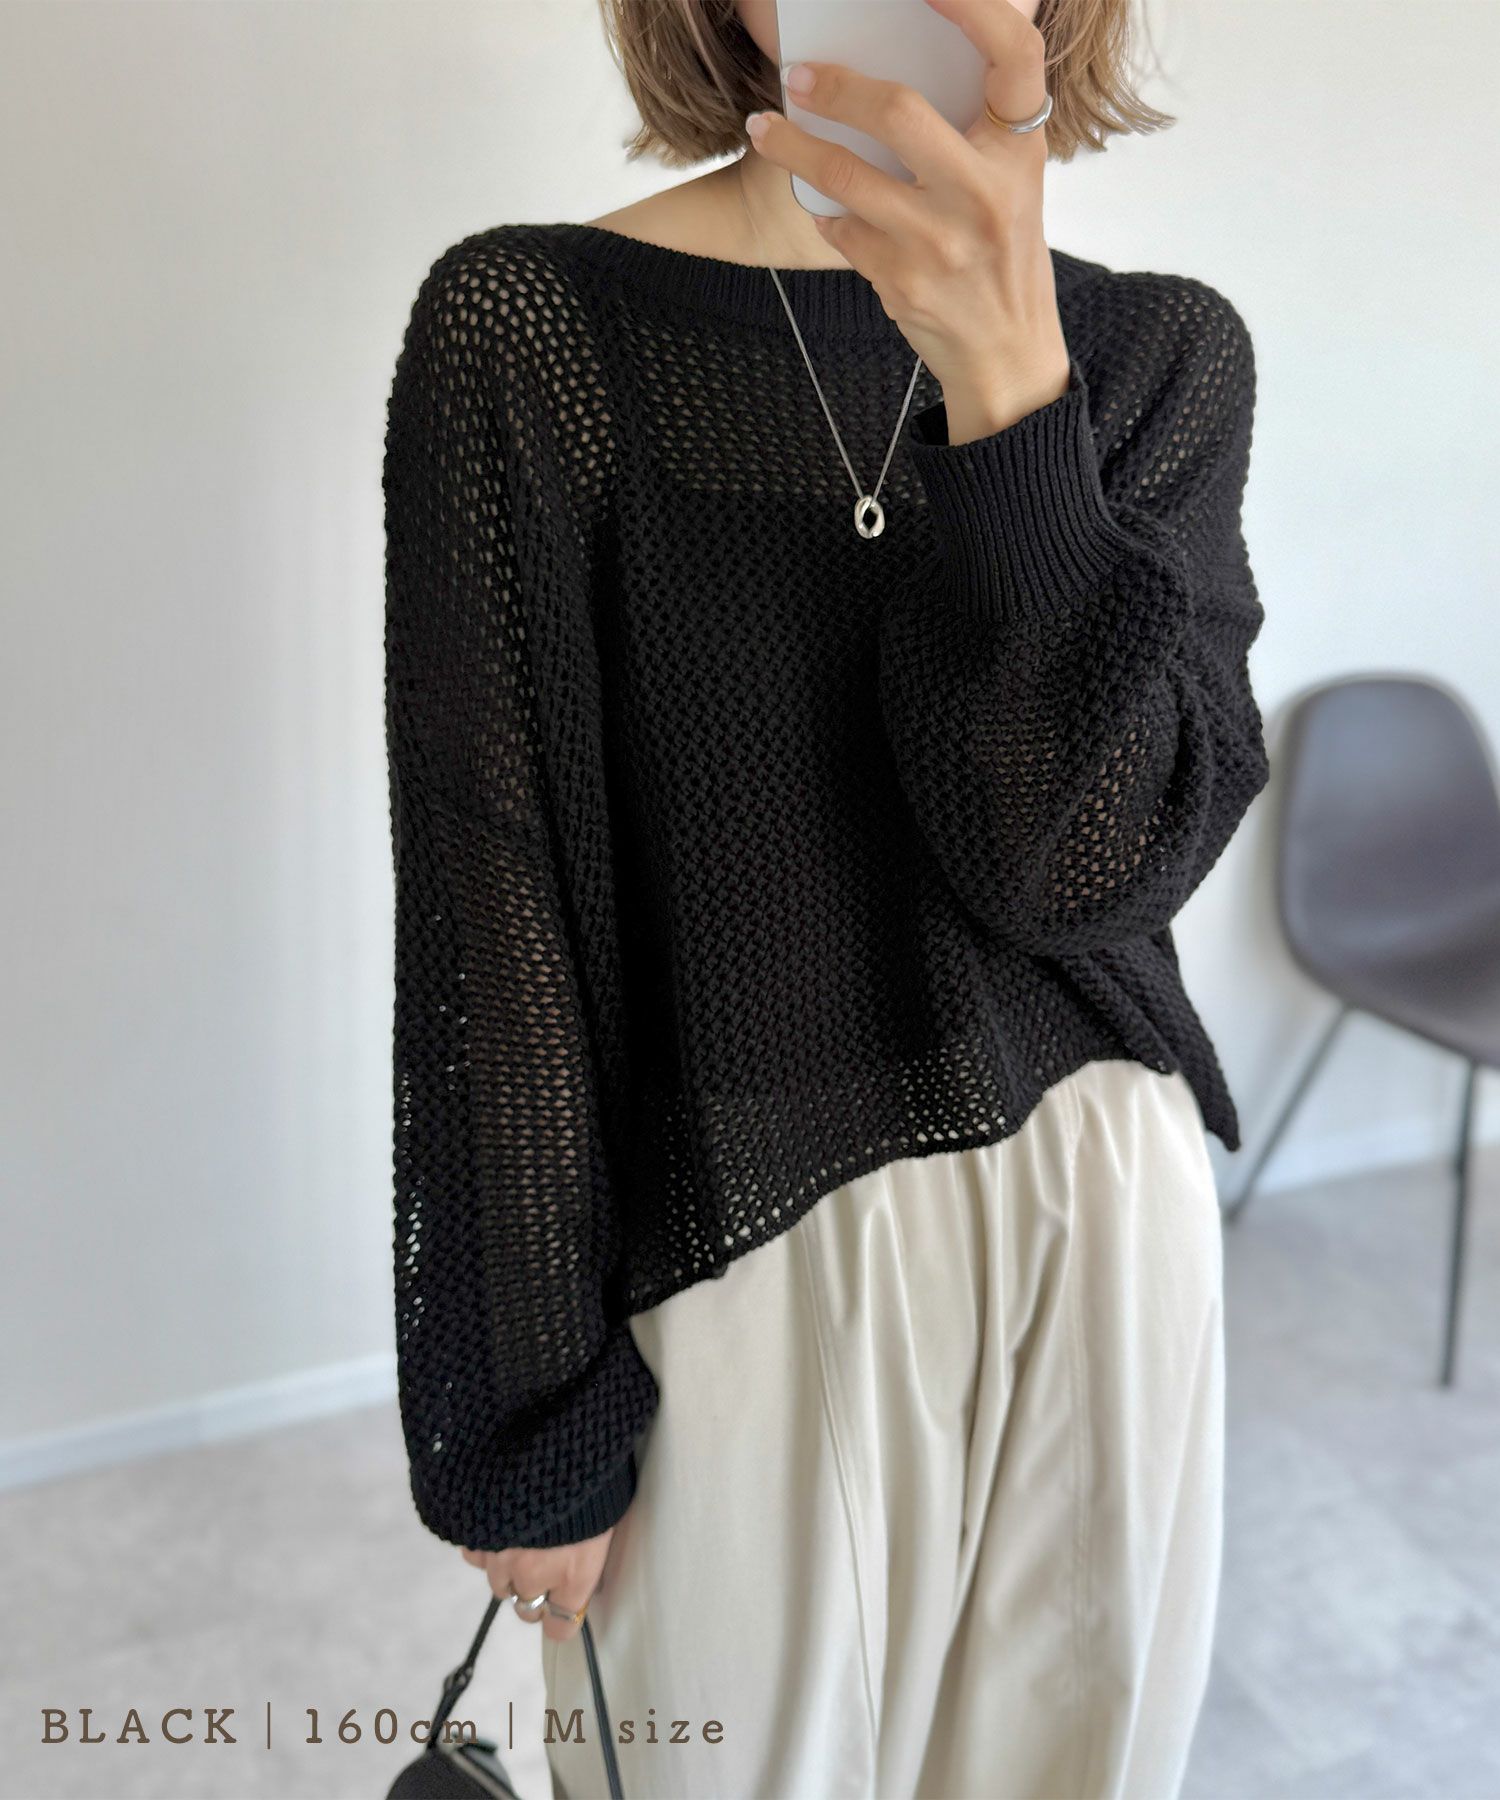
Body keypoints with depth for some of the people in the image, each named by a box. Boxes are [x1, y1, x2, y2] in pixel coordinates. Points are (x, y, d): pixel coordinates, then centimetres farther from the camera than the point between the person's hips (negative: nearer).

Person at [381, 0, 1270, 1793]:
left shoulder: (1162, 350, 0)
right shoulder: (533, 328, -10)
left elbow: (1091, 861, -13)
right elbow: (495, 926, -10)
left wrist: (1004, 374, -25)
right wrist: (525, 1425, -5)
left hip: (1102, 1227, 4)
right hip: (744, 1266, -3)